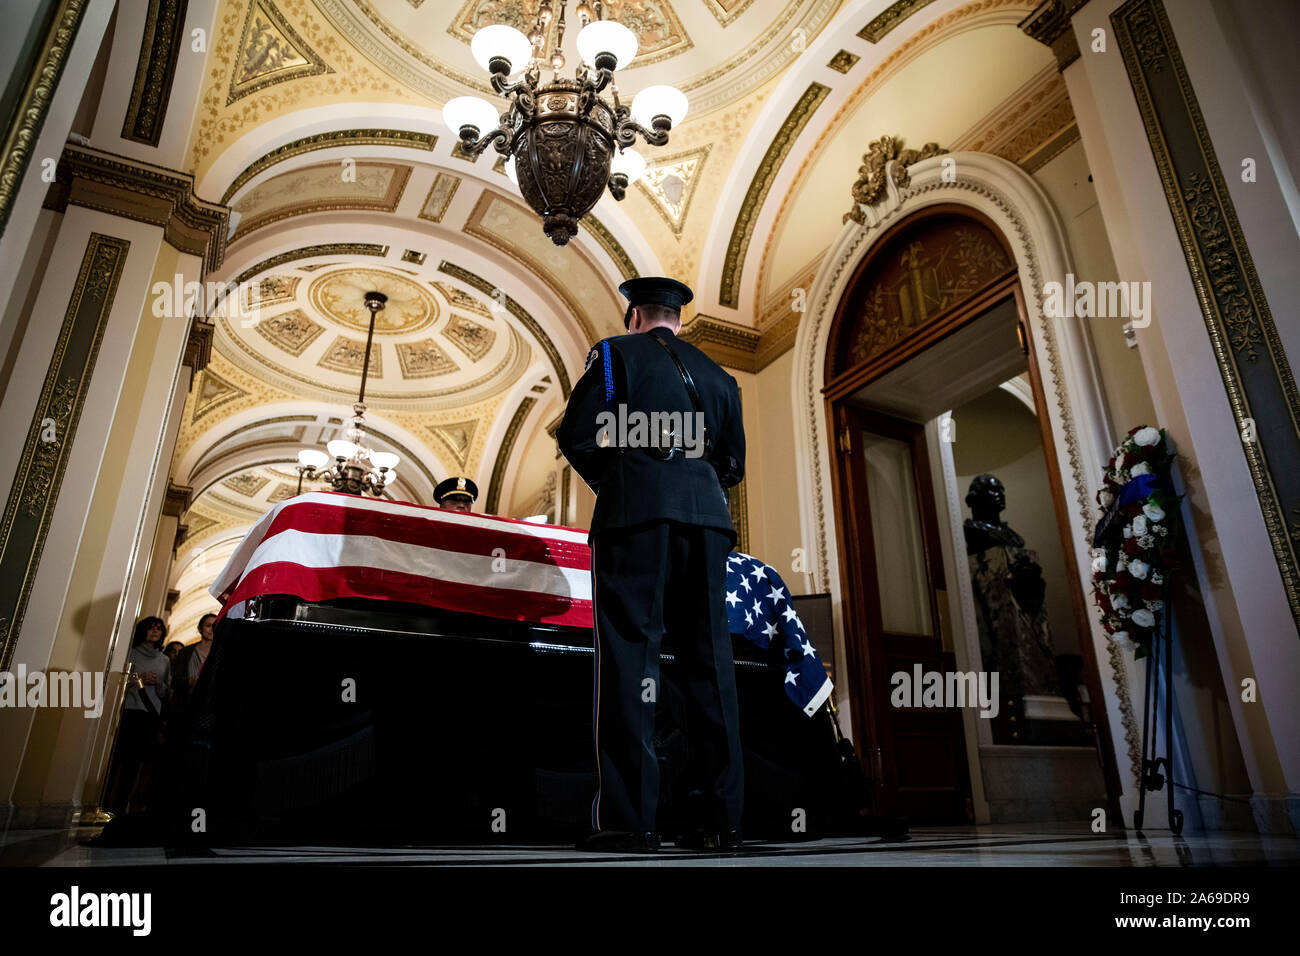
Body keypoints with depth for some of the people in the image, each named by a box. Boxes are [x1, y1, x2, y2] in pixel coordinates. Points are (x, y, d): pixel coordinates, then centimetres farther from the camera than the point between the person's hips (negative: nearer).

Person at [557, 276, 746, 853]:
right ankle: (722, 820, 7)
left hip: (636, 514, -4)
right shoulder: (716, 375, 24)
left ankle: (631, 820, -7)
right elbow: (733, 463, 20)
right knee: (709, 660, 5)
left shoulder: (614, 353, 11)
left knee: (629, 654, -5)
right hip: (707, 516, 5)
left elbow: (577, 436, 2)